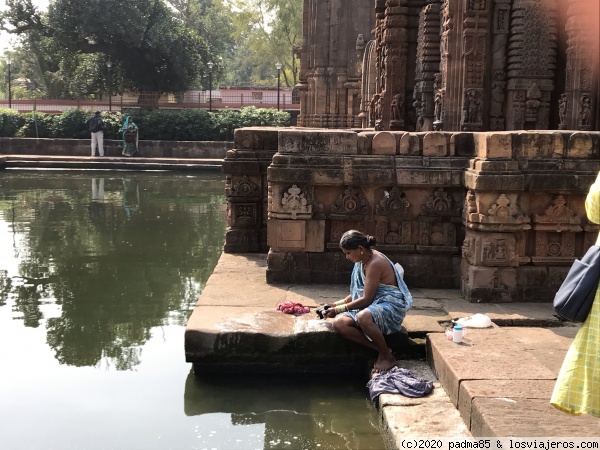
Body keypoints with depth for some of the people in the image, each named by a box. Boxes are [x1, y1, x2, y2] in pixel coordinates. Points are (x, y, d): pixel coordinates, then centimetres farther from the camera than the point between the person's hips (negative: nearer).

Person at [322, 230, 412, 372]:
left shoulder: (375, 263, -20)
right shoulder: (363, 261, 9)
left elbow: (366, 299, -21)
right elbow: (358, 293, 20)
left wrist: (339, 309, -13)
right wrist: (338, 304, 10)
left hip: (391, 306, -9)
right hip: (372, 306, 9)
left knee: (363, 317, -42)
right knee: (339, 323, -16)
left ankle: (388, 356, -18)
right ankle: (380, 349, -12)